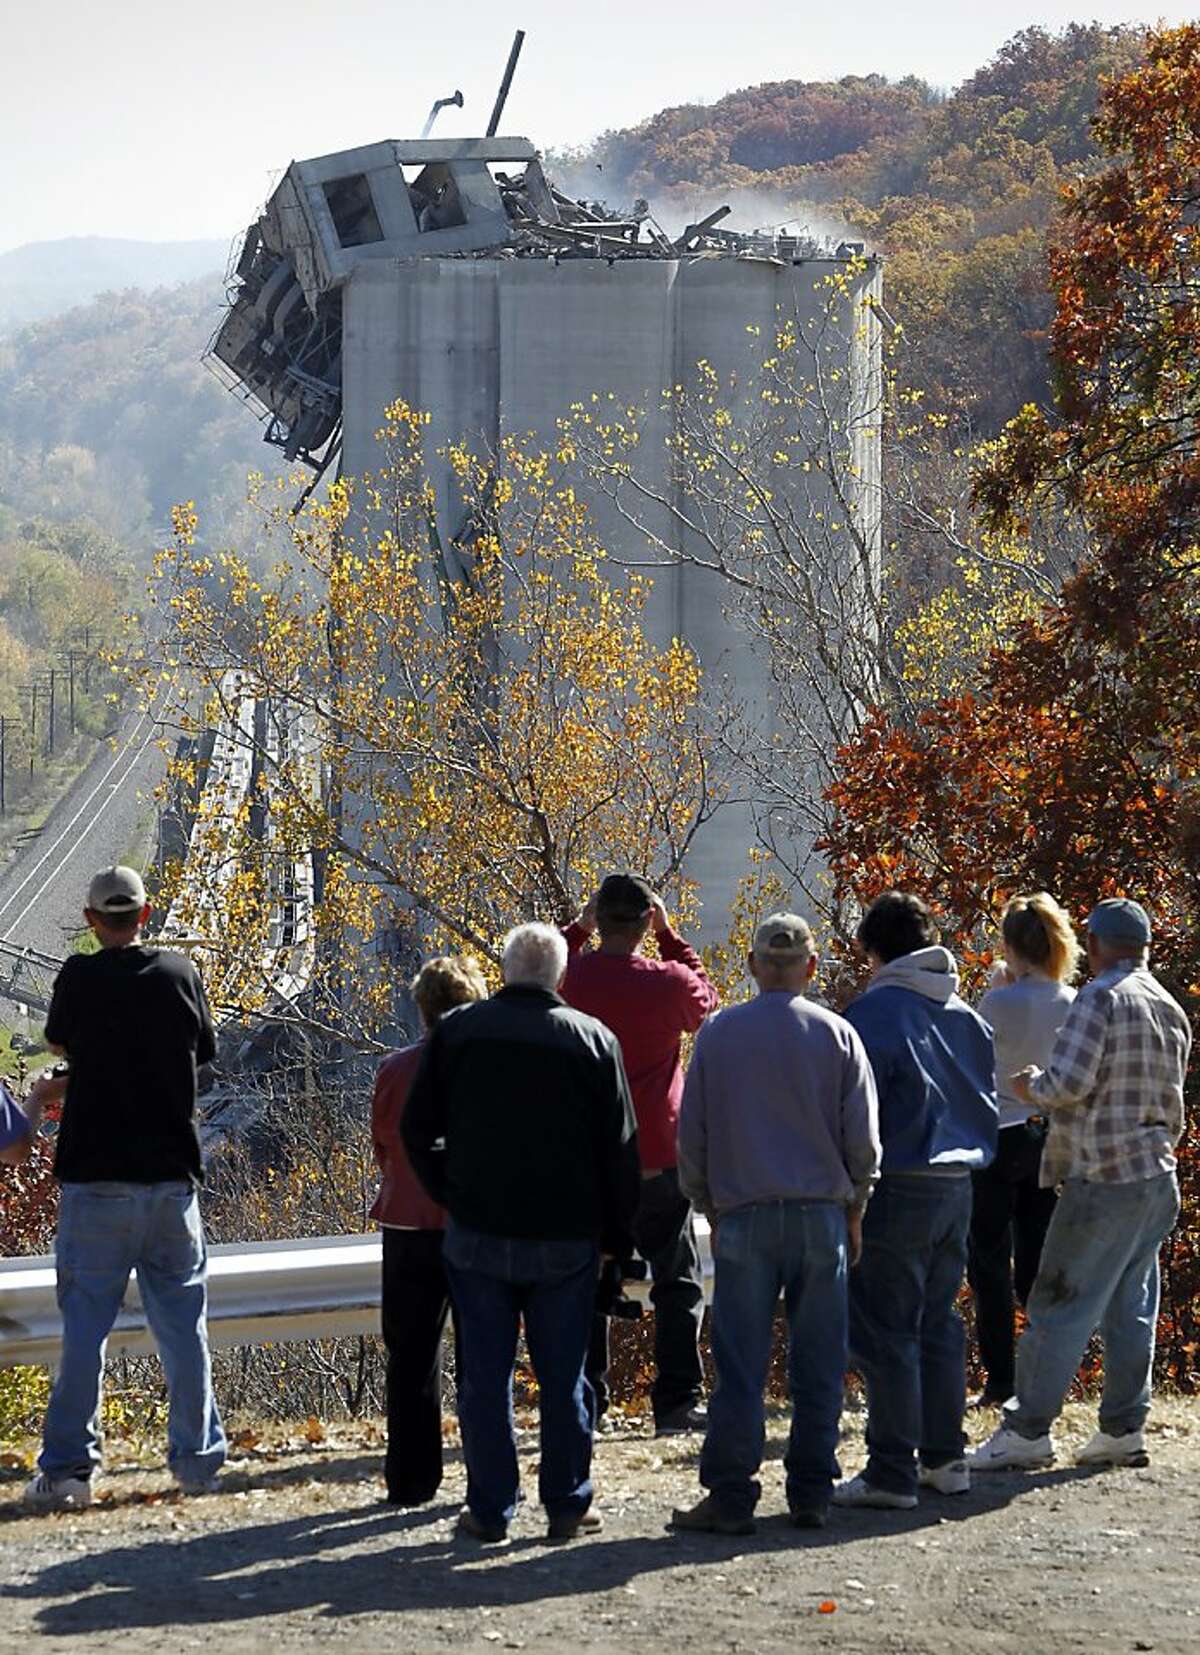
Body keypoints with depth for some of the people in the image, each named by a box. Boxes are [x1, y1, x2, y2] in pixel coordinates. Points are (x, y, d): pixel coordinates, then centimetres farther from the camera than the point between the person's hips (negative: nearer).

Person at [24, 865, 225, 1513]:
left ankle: (66, 1468, 1)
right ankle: (198, 1458, 16)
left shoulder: (79, 977, -7)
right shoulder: (180, 973, 0)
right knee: (183, 1324, 11)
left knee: (84, 1325, 2)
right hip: (171, 1177, 2)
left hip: (95, 1177, -2)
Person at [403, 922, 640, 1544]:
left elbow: (417, 1129, 4)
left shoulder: (455, 1031, 0)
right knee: (563, 1376, 8)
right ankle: (567, 1506, 11)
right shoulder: (593, 1039, -1)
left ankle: (490, 1509, 7)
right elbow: (620, 1148, 1)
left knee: (484, 1375, 5)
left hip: (478, 1234, 0)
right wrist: (616, 1235, 9)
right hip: (567, 1237, 0)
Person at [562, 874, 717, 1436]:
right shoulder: (668, 982, -12)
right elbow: (706, 1003, 11)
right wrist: (670, 937, 11)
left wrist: (576, 930, 13)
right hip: (658, 1158, -2)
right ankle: (677, 1404, 3)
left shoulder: (565, 981, -6)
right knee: (677, 1283, 8)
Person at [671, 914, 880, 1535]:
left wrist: (710, 1207, 17)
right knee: (817, 1366, 6)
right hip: (821, 1215, 0)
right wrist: (853, 1212, 17)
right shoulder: (837, 1035, 1)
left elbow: (692, 1134, 5)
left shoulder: (719, 1033, 1)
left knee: (739, 1366, 0)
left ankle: (730, 1498, -1)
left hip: (744, 1216, 0)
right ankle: (810, 1495, 8)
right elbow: (864, 1139, 4)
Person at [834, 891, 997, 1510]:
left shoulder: (873, 1012, -11)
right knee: (939, 1323, 16)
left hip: (899, 1186, -7)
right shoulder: (966, 1015, 11)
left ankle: (892, 1471, -3)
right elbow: (986, 1099, 17)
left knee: (886, 1331, -3)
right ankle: (943, 1458, 19)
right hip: (959, 1184, 7)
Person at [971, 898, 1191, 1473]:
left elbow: (1068, 1082, -20)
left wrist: (1031, 1086, -1)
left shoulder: (1100, 998, -12)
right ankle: (1123, 1428, 13)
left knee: (1059, 1307, -5)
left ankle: (1026, 1430, -4)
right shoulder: (1171, 1010, 13)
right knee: (1131, 1308, 11)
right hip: (1158, 1177, 8)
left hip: (1102, 1179, -8)